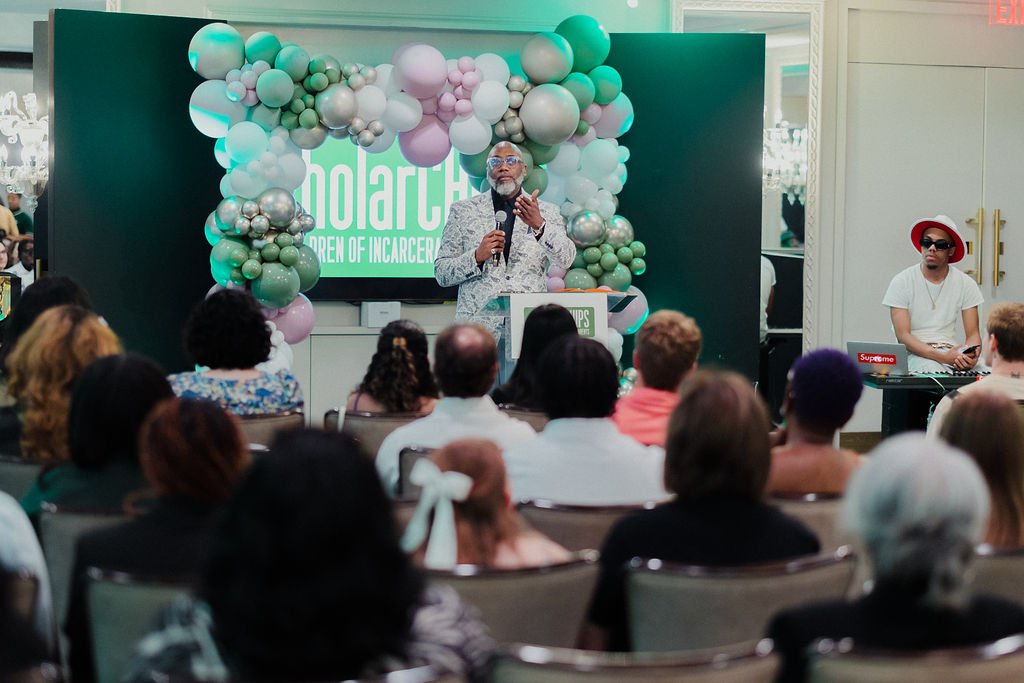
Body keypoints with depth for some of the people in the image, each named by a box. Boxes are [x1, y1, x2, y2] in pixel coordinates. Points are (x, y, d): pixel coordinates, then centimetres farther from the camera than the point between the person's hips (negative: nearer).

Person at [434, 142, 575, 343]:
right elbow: (441, 273, 8)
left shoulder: (547, 212, 11)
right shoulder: (463, 211, 10)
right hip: (479, 325, 0)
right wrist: (477, 257, -10)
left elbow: (565, 260, -6)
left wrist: (539, 225, -23)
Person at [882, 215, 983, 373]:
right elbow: (903, 336, -9)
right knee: (934, 372, -38)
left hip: (952, 352, 4)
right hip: (917, 353, -3)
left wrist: (971, 354, -21)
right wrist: (944, 357, -24)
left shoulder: (965, 284, 6)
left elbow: (973, 334, 5)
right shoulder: (902, 282, -2)